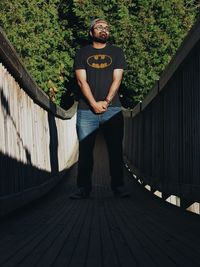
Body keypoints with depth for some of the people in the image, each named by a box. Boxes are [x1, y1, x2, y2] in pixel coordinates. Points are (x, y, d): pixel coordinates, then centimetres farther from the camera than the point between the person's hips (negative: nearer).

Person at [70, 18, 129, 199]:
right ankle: (83, 188, 2)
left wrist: (106, 102, -10)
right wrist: (94, 104, -11)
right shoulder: (82, 53, 11)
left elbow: (117, 79, 3)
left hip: (112, 109, 0)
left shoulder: (116, 52, 13)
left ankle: (118, 187, 3)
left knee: (115, 149, -2)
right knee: (85, 150, -2)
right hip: (87, 109, 0)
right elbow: (82, 81, 1)